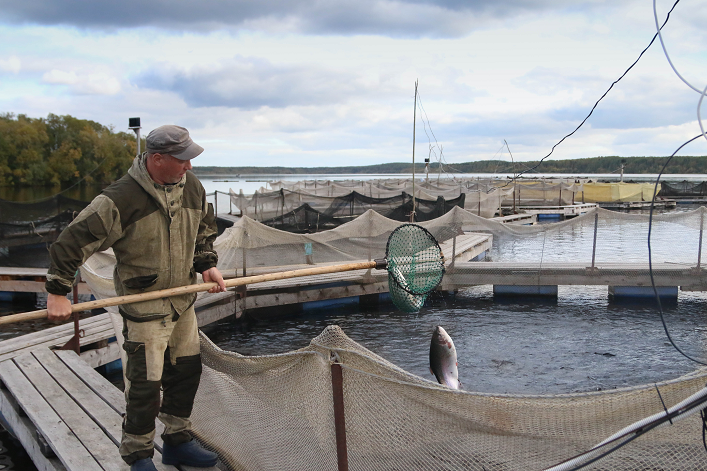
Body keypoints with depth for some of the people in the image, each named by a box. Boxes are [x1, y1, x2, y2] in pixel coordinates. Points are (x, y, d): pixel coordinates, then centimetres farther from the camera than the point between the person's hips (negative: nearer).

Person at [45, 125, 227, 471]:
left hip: (183, 299, 7)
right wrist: (57, 293, -19)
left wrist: (207, 264, 7)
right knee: (144, 384, -1)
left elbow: (204, 226, 19)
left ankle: (177, 442, 35)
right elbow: (74, 240, -20)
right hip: (144, 306, -7)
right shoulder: (121, 198, -24)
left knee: (186, 371, 16)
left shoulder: (191, 186, -2)